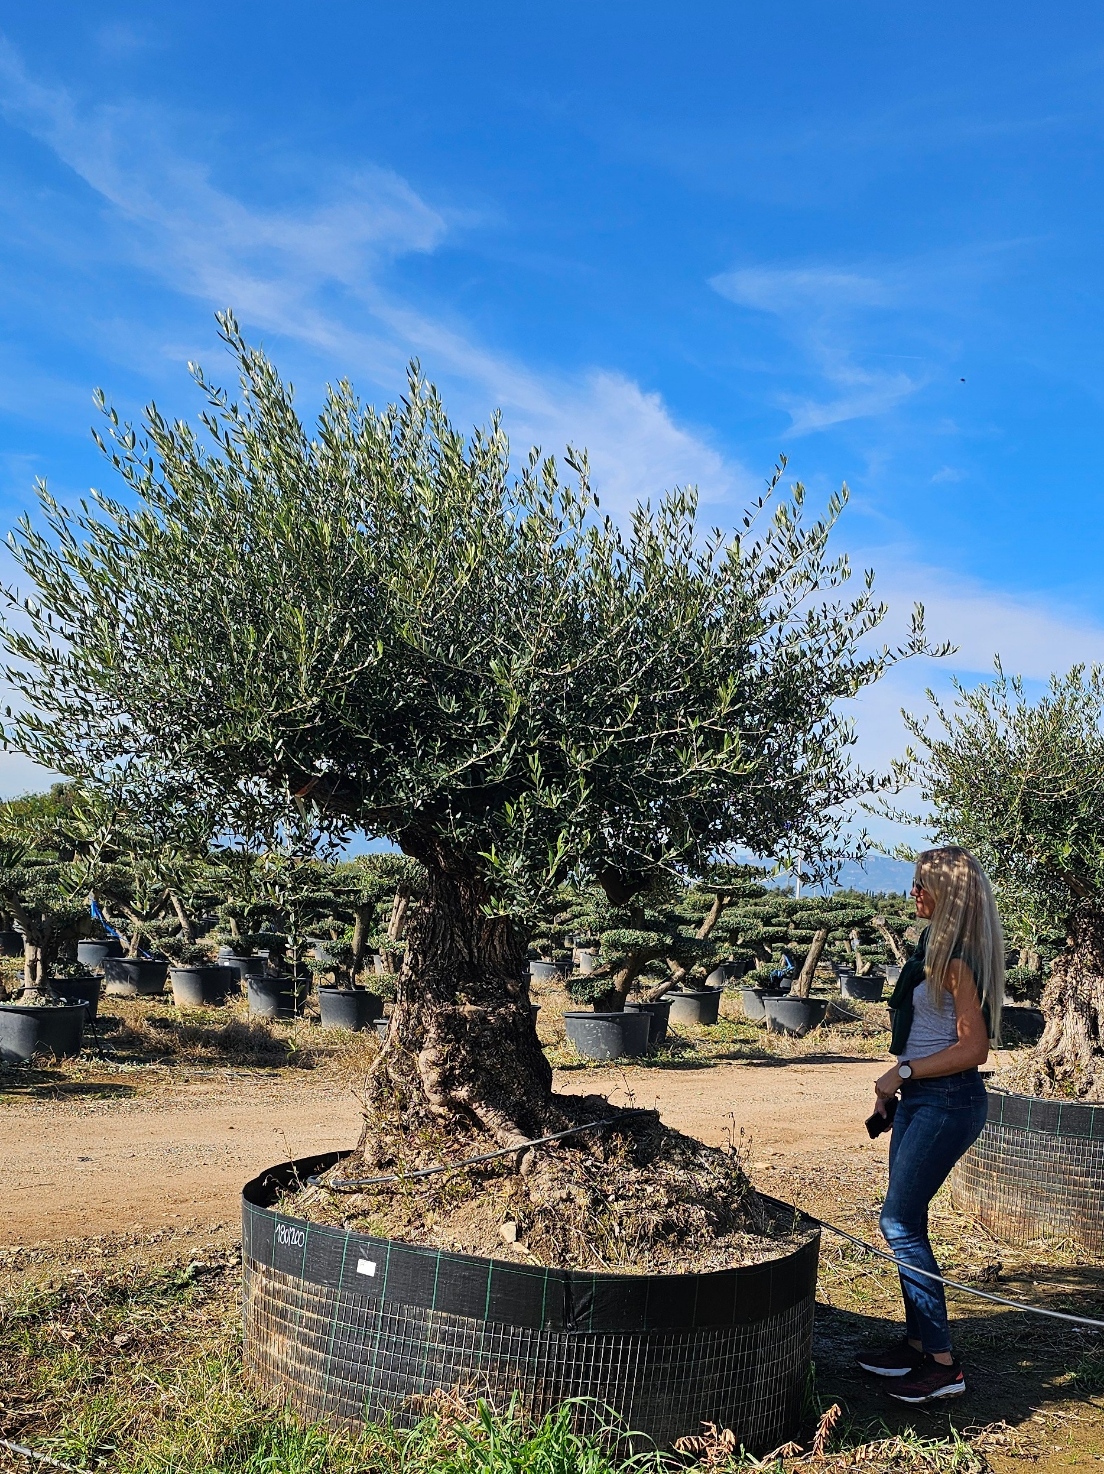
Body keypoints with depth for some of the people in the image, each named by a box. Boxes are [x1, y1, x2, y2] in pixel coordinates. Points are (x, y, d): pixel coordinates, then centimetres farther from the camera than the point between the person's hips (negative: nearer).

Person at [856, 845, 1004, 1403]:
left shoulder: (957, 960, -18)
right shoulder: (935, 945, 12)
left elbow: (973, 1047, -21)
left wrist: (902, 1072, -17)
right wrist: (897, 1084, 18)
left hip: (948, 1103, -10)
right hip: (921, 1100, 10)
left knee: (899, 1223, -8)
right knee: (907, 1222, 13)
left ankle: (943, 1364, 1)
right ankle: (917, 1344, 24)